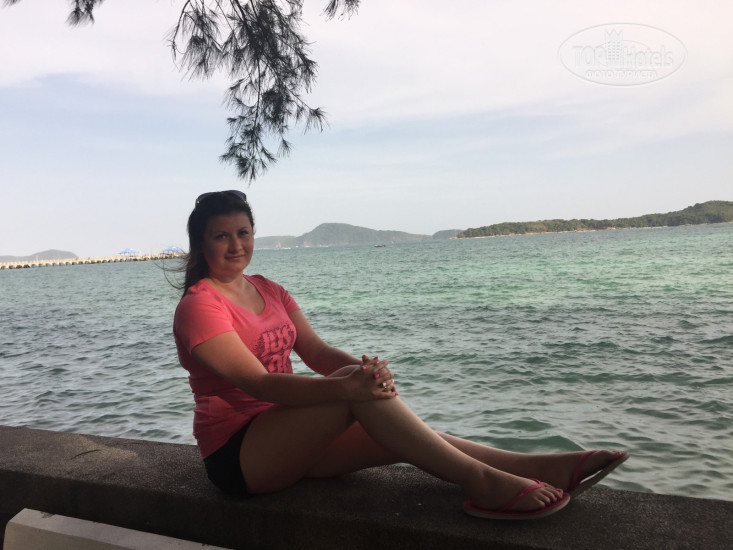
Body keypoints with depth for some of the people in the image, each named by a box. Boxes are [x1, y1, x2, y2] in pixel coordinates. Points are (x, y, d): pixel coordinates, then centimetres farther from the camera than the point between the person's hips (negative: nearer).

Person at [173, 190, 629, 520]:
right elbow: (257, 382, -24)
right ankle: (482, 482, -27)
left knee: (396, 437, -13)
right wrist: (343, 386, -36)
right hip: (237, 453, -6)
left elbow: (318, 352, 0)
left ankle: (538, 467, -16)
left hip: (287, 434, 7)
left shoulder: (269, 291, 10)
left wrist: (361, 365, -23)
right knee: (357, 393, -29)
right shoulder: (199, 305, -13)